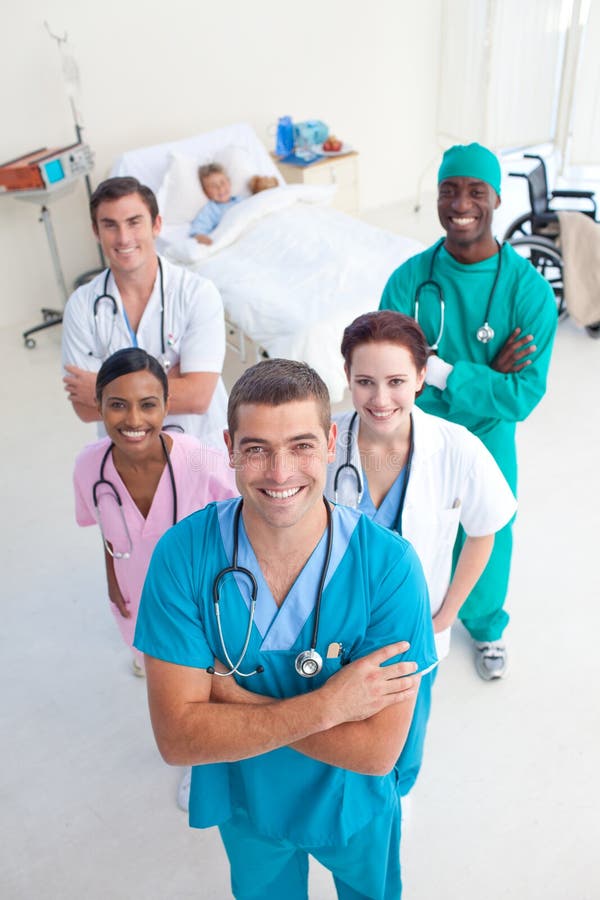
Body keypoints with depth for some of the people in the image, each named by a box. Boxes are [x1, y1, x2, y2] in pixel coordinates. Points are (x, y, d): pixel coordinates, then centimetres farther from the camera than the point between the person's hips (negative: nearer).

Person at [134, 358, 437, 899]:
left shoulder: (389, 565, -30)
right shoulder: (182, 555, -26)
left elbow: (377, 750, -27)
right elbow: (177, 738, -25)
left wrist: (230, 694, -29)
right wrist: (325, 705, -33)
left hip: (355, 808, 0)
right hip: (243, 804, 1)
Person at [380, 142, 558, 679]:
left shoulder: (528, 289, -19)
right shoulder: (410, 280, -16)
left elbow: (523, 396, -22)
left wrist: (440, 371, -30)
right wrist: (482, 377, -26)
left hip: (487, 441, 0)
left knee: (487, 540, 21)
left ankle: (486, 625, 53)